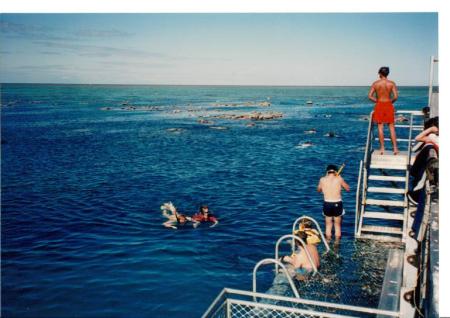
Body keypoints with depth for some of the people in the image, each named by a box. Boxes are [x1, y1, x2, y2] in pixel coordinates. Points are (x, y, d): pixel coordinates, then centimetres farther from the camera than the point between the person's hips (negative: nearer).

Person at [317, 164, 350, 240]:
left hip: (327, 204, 1)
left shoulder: (322, 180, -2)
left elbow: (318, 190, 15)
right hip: (337, 204, -1)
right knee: (337, 225, 14)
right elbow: (348, 189, 6)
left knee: (328, 225, 16)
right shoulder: (339, 179, -7)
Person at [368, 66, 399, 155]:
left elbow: (370, 96, -6)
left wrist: (377, 101, 9)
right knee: (391, 127, 7)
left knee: (380, 127, 5)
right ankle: (395, 148, 6)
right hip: (388, 105, 0)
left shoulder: (375, 83, -3)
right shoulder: (392, 83, -4)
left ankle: (382, 148, 6)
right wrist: (391, 101, 9)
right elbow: (395, 96, -10)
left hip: (379, 105, 0)